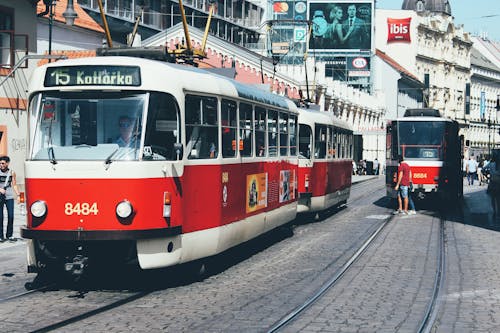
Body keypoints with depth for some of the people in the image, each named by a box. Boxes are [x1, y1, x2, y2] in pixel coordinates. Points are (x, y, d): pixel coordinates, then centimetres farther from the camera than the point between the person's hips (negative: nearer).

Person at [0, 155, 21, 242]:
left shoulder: (12, 172, 6)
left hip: (9, 197, 2)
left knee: (11, 216, -1)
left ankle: (9, 235, 9)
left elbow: (14, 185, 9)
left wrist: (18, 195, 0)